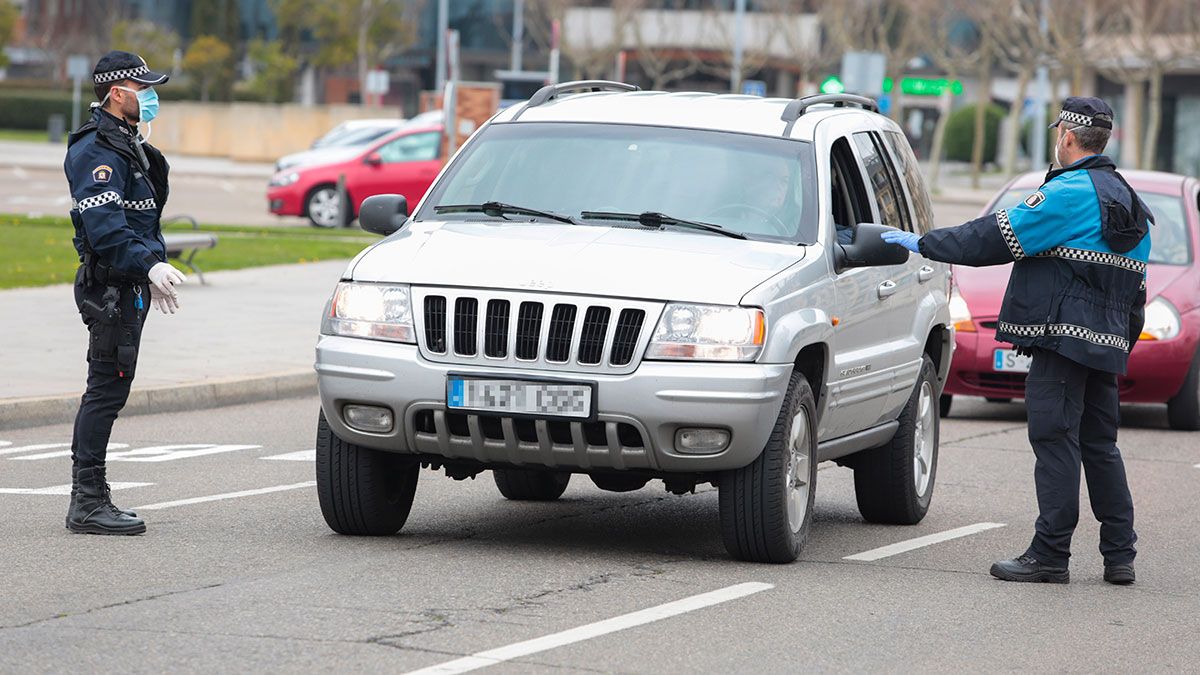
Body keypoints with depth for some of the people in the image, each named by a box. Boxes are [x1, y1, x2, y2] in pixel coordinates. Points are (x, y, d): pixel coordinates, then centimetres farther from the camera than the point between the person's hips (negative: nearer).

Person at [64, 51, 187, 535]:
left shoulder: (127, 145, 19)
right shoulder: (96, 151, -15)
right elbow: (104, 226, -26)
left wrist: (154, 268, 25)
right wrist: (149, 265, -33)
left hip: (128, 288, 11)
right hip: (111, 289, -11)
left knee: (107, 391, 12)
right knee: (106, 390, -10)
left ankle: (89, 499, 18)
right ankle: (88, 502, -8)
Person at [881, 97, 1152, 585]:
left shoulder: (1069, 194, -12)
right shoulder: (1127, 203, 17)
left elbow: (998, 237, -11)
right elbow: (1135, 291, 21)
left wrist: (923, 243, -3)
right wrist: (1122, 345, 26)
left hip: (1063, 338, -9)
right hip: (1106, 344, 9)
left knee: (1056, 440, -7)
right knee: (1099, 444, 12)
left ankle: (1050, 553, -7)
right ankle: (1120, 556, 12)